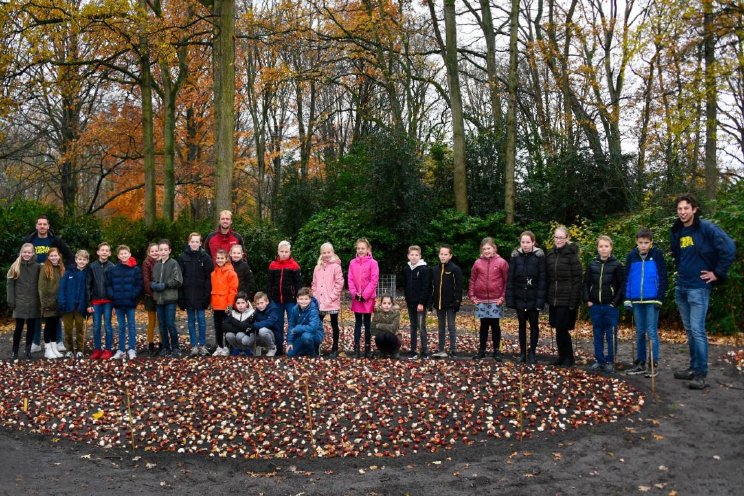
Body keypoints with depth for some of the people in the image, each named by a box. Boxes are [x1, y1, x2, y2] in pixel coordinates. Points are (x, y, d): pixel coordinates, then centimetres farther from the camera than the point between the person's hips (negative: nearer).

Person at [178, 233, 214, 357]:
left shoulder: (205, 257, -1)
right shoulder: (182, 257, 1)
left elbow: (208, 277, -4)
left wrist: (207, 294, -10)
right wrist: (180, 296, -5)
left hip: (201, 294, -1)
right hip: (188, 294, 1)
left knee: (201, 318, 2)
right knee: (191, 320, 7)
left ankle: (202, 345, 11)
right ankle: (194, 345, 12)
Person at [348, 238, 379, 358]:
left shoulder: (372, 262, -6)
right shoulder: (352, 263, 5)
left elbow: (374, 280, -10)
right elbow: (350, 280, 4)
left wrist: (365, 295, -15)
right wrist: (354, 293, -9)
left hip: (368, 298, -3)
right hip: (356, 298, 3)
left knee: (367, 323, 5)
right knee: (358, 322, 8)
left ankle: (368, 348, 11)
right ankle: (356, 348, 10)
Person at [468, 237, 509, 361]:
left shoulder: (501, 262, -3)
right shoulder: (478, 263, 4)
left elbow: (507, 281, -2)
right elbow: (472, 280, 8)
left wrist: (503, 297, -7)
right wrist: (472, 296, 2)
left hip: (496, 300, -2)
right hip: (481, 300, 2)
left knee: (495, 325, 5)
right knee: (484, 325, 10)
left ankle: (497, 351, 13)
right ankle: (482, 350, 17)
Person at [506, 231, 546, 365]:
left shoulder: (539, 256, -8)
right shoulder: (515, 256, -2)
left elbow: (542, 279, -9)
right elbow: (510, 279, -2)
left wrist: (540, 299, -15)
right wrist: (509, 298, -7)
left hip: (533, 298, -2)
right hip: (519, 298, 2)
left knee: (534, 325, 8)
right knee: (522, 325, 11)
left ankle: (532, 352, 20)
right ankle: (522, 352, 21)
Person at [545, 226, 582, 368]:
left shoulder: (572, 255, -8)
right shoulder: (550, 255, 9)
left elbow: (577, 280, -10)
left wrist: (573, 301, -15)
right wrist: (547, 297, 6)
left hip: (566, 299, -5)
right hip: (553, 299, 5)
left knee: (562, 329, -4)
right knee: (558, 329, 10)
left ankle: (568, 357, 12)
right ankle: (562, 356, 22)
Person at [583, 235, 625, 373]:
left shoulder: (617, 265, -4)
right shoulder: (592, 264, 6)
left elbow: (622, 285, -5)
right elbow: (586, 283, 10)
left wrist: (616, 302, -10)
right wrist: (587, 300, 1)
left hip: (611, 306, -3)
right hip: (595, 306, 3)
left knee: (611, 335, 4)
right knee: (597, 335, 9)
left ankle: (610, 361, 12)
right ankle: (599, 360, 18)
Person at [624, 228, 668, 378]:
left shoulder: (657, 255, -4)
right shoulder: (631, 256, 4)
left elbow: (663, 278, -4)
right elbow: (627, 278, 8)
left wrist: (660, 298, -10)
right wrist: (627, 299, 3)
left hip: (652, 300, -3)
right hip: (636, 300, 4)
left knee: (651, 332, -1)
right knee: (639, 332, 10)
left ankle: (654, 364, 7)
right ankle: (640, 363, 17)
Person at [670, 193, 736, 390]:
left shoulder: (707, 228, -11)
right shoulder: (677, 232, 9)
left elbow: (729, 248, -19)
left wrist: (718, 273, -14)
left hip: (698, 287, -7)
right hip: (681, 288, 7)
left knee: (697, 330, -8)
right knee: (689, 330, 13)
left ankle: (701, 374, -2)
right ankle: (693, 368, 22)